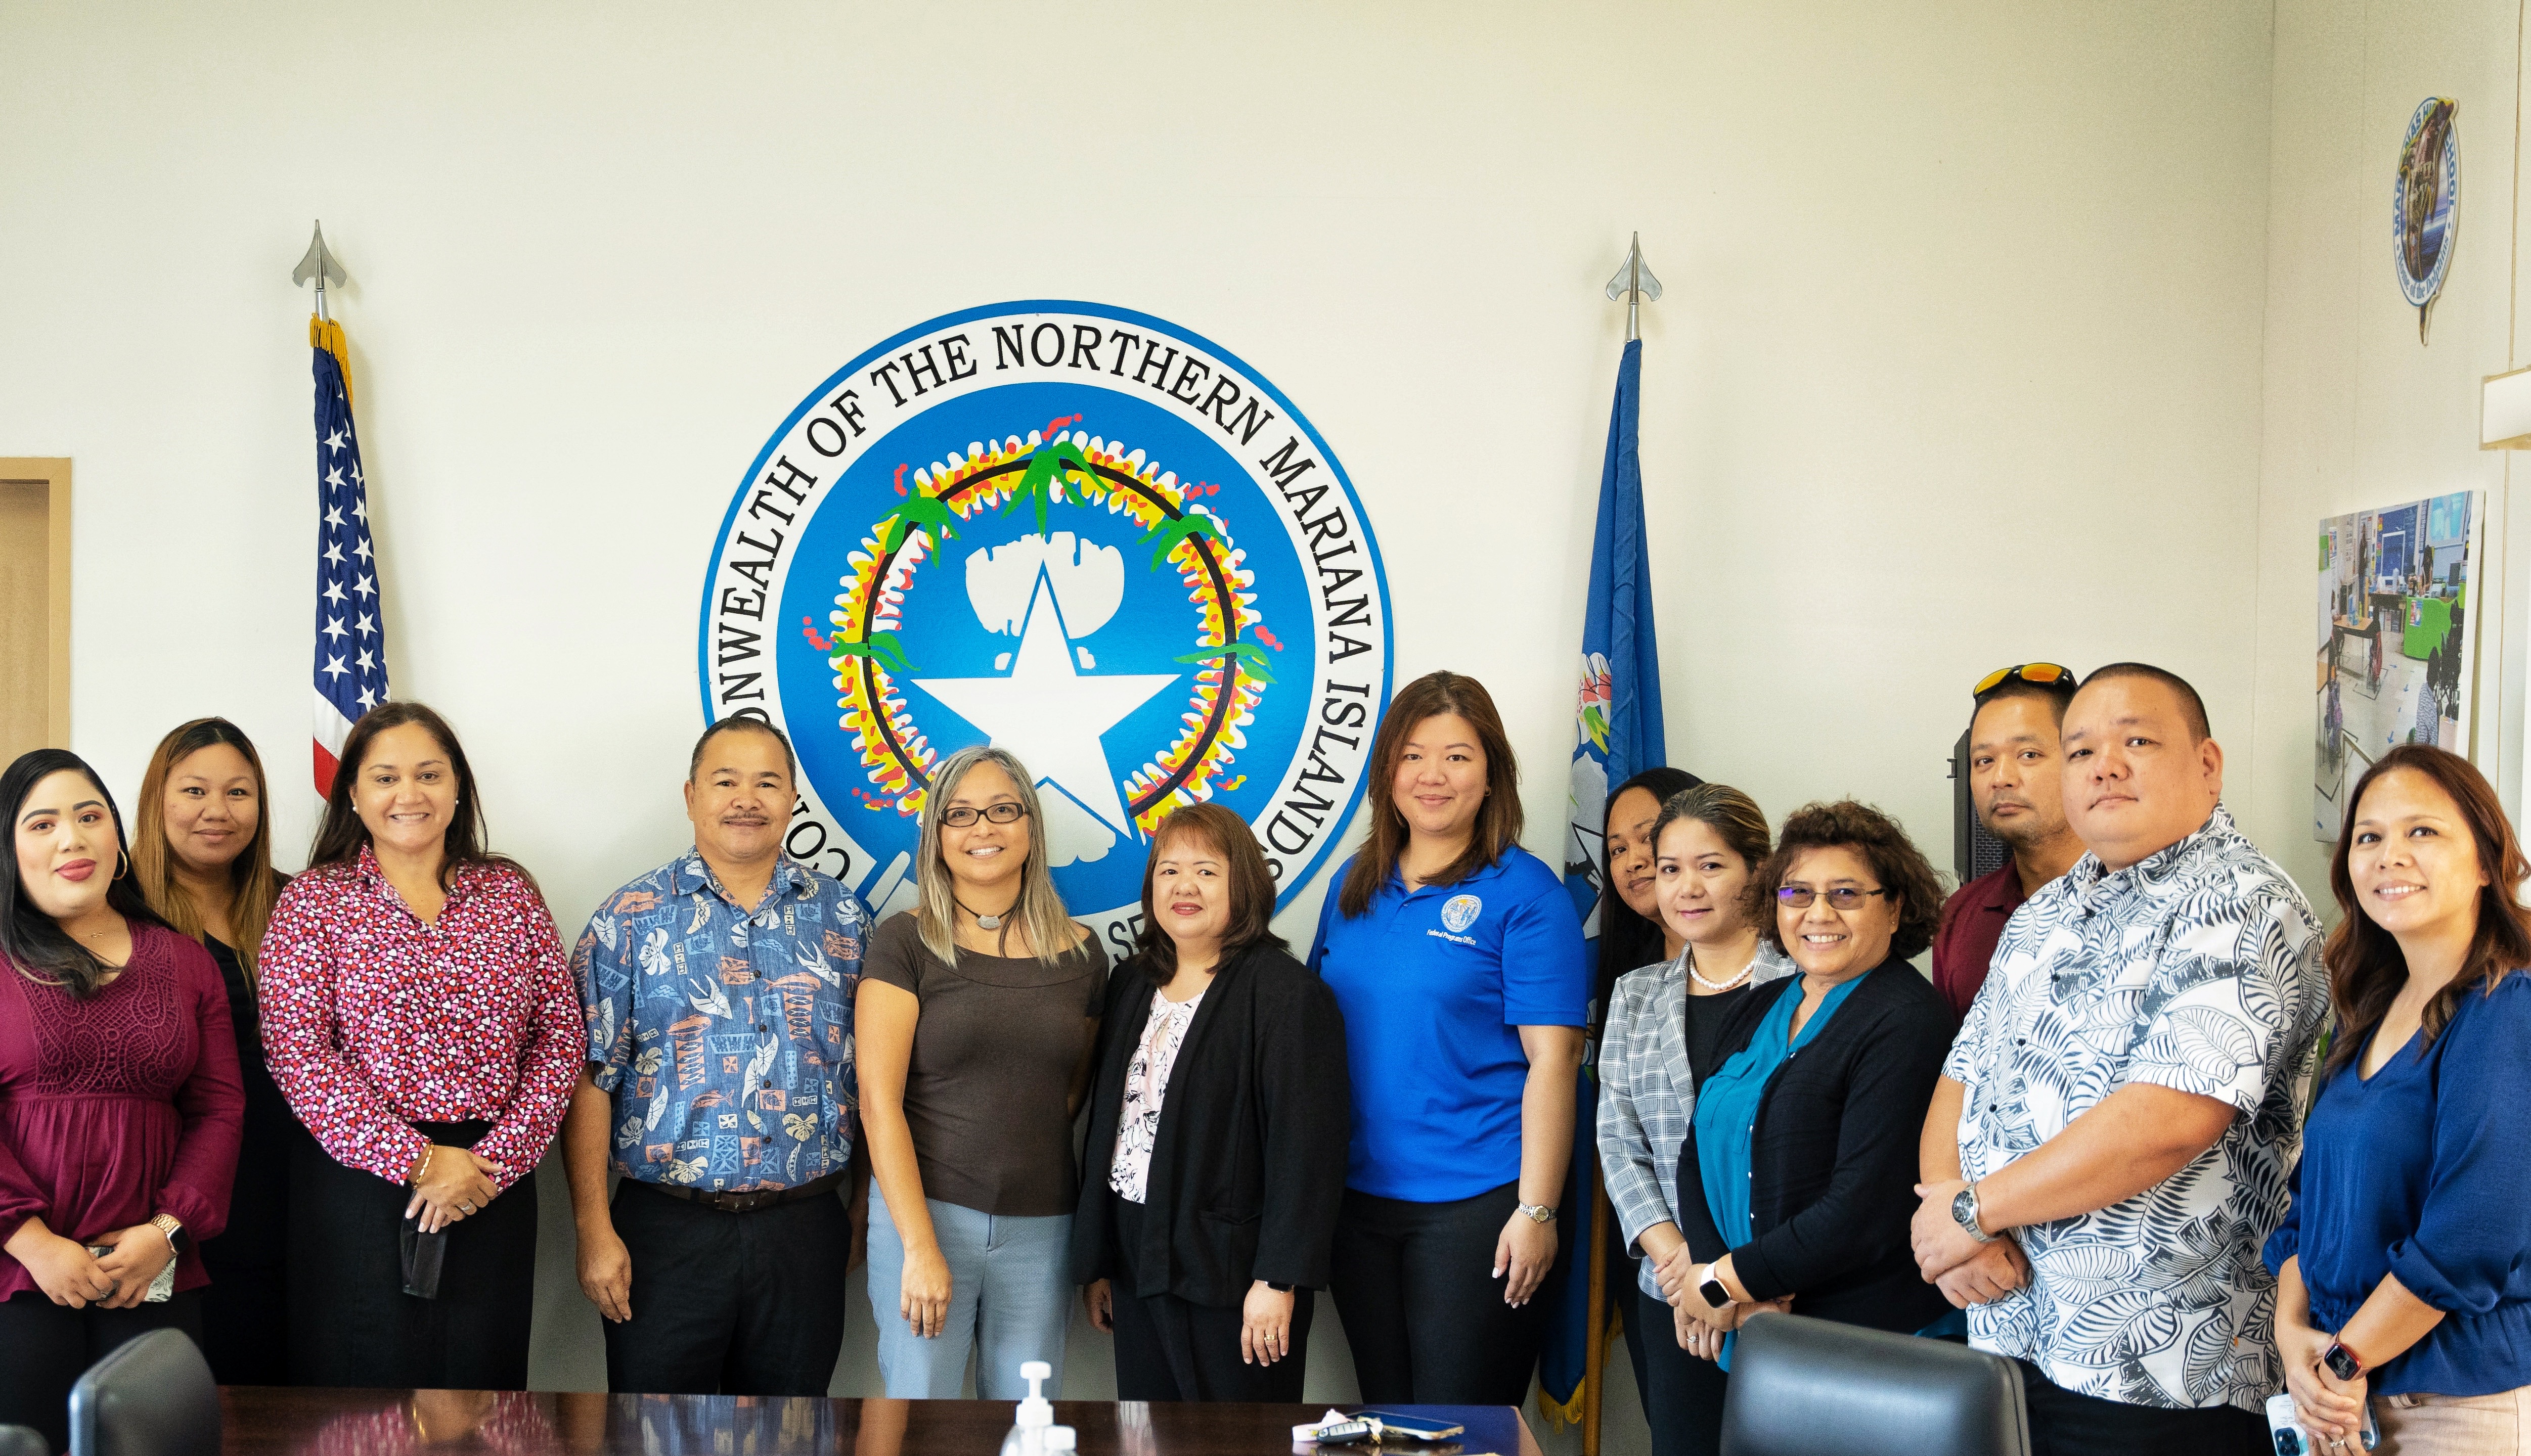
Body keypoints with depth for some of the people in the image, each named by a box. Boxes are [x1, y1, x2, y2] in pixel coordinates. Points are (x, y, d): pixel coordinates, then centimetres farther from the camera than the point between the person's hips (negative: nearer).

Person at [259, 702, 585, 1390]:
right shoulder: (313, 901, 1)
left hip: (494, 1190, 2)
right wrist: (415, 1161, -14)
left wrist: (496, 1159, -9)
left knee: (479, 1385, 8)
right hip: (357, 1187, -2)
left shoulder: (511, 894, 9)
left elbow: (560, 1041, 3)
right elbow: (297, 1054, -9)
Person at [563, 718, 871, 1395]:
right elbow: (590, 1080, -4)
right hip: (667, 1228, -2)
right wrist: (594, 1231, -9)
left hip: (806, 1230, 2)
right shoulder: (631, 919, -1)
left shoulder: (842, 917, 6)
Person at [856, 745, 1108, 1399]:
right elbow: (880, 1101, -8)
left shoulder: (1080, 952, 6)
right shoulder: (906, 942, -3)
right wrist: (920, 1247, -13)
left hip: (1040, 1225, 3)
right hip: (922, 1209, -3)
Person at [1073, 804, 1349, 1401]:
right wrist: (1095, 1260, 15)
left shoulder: (1287, 993, -10)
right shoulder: (1132, 985, 13)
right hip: (1138, 1268, 6)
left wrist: (1278, 1280, -18)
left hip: (1231, 1273, -6)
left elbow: (1306, 1145, -14)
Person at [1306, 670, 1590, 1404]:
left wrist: (1536, 1211, -16)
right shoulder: (1355, 885, 9)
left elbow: (1551, 1060, -12)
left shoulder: (1524, 894, -9)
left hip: (1476, 1203, -5)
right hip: (1358, 1196, 6)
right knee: (1382, 1417, 16)